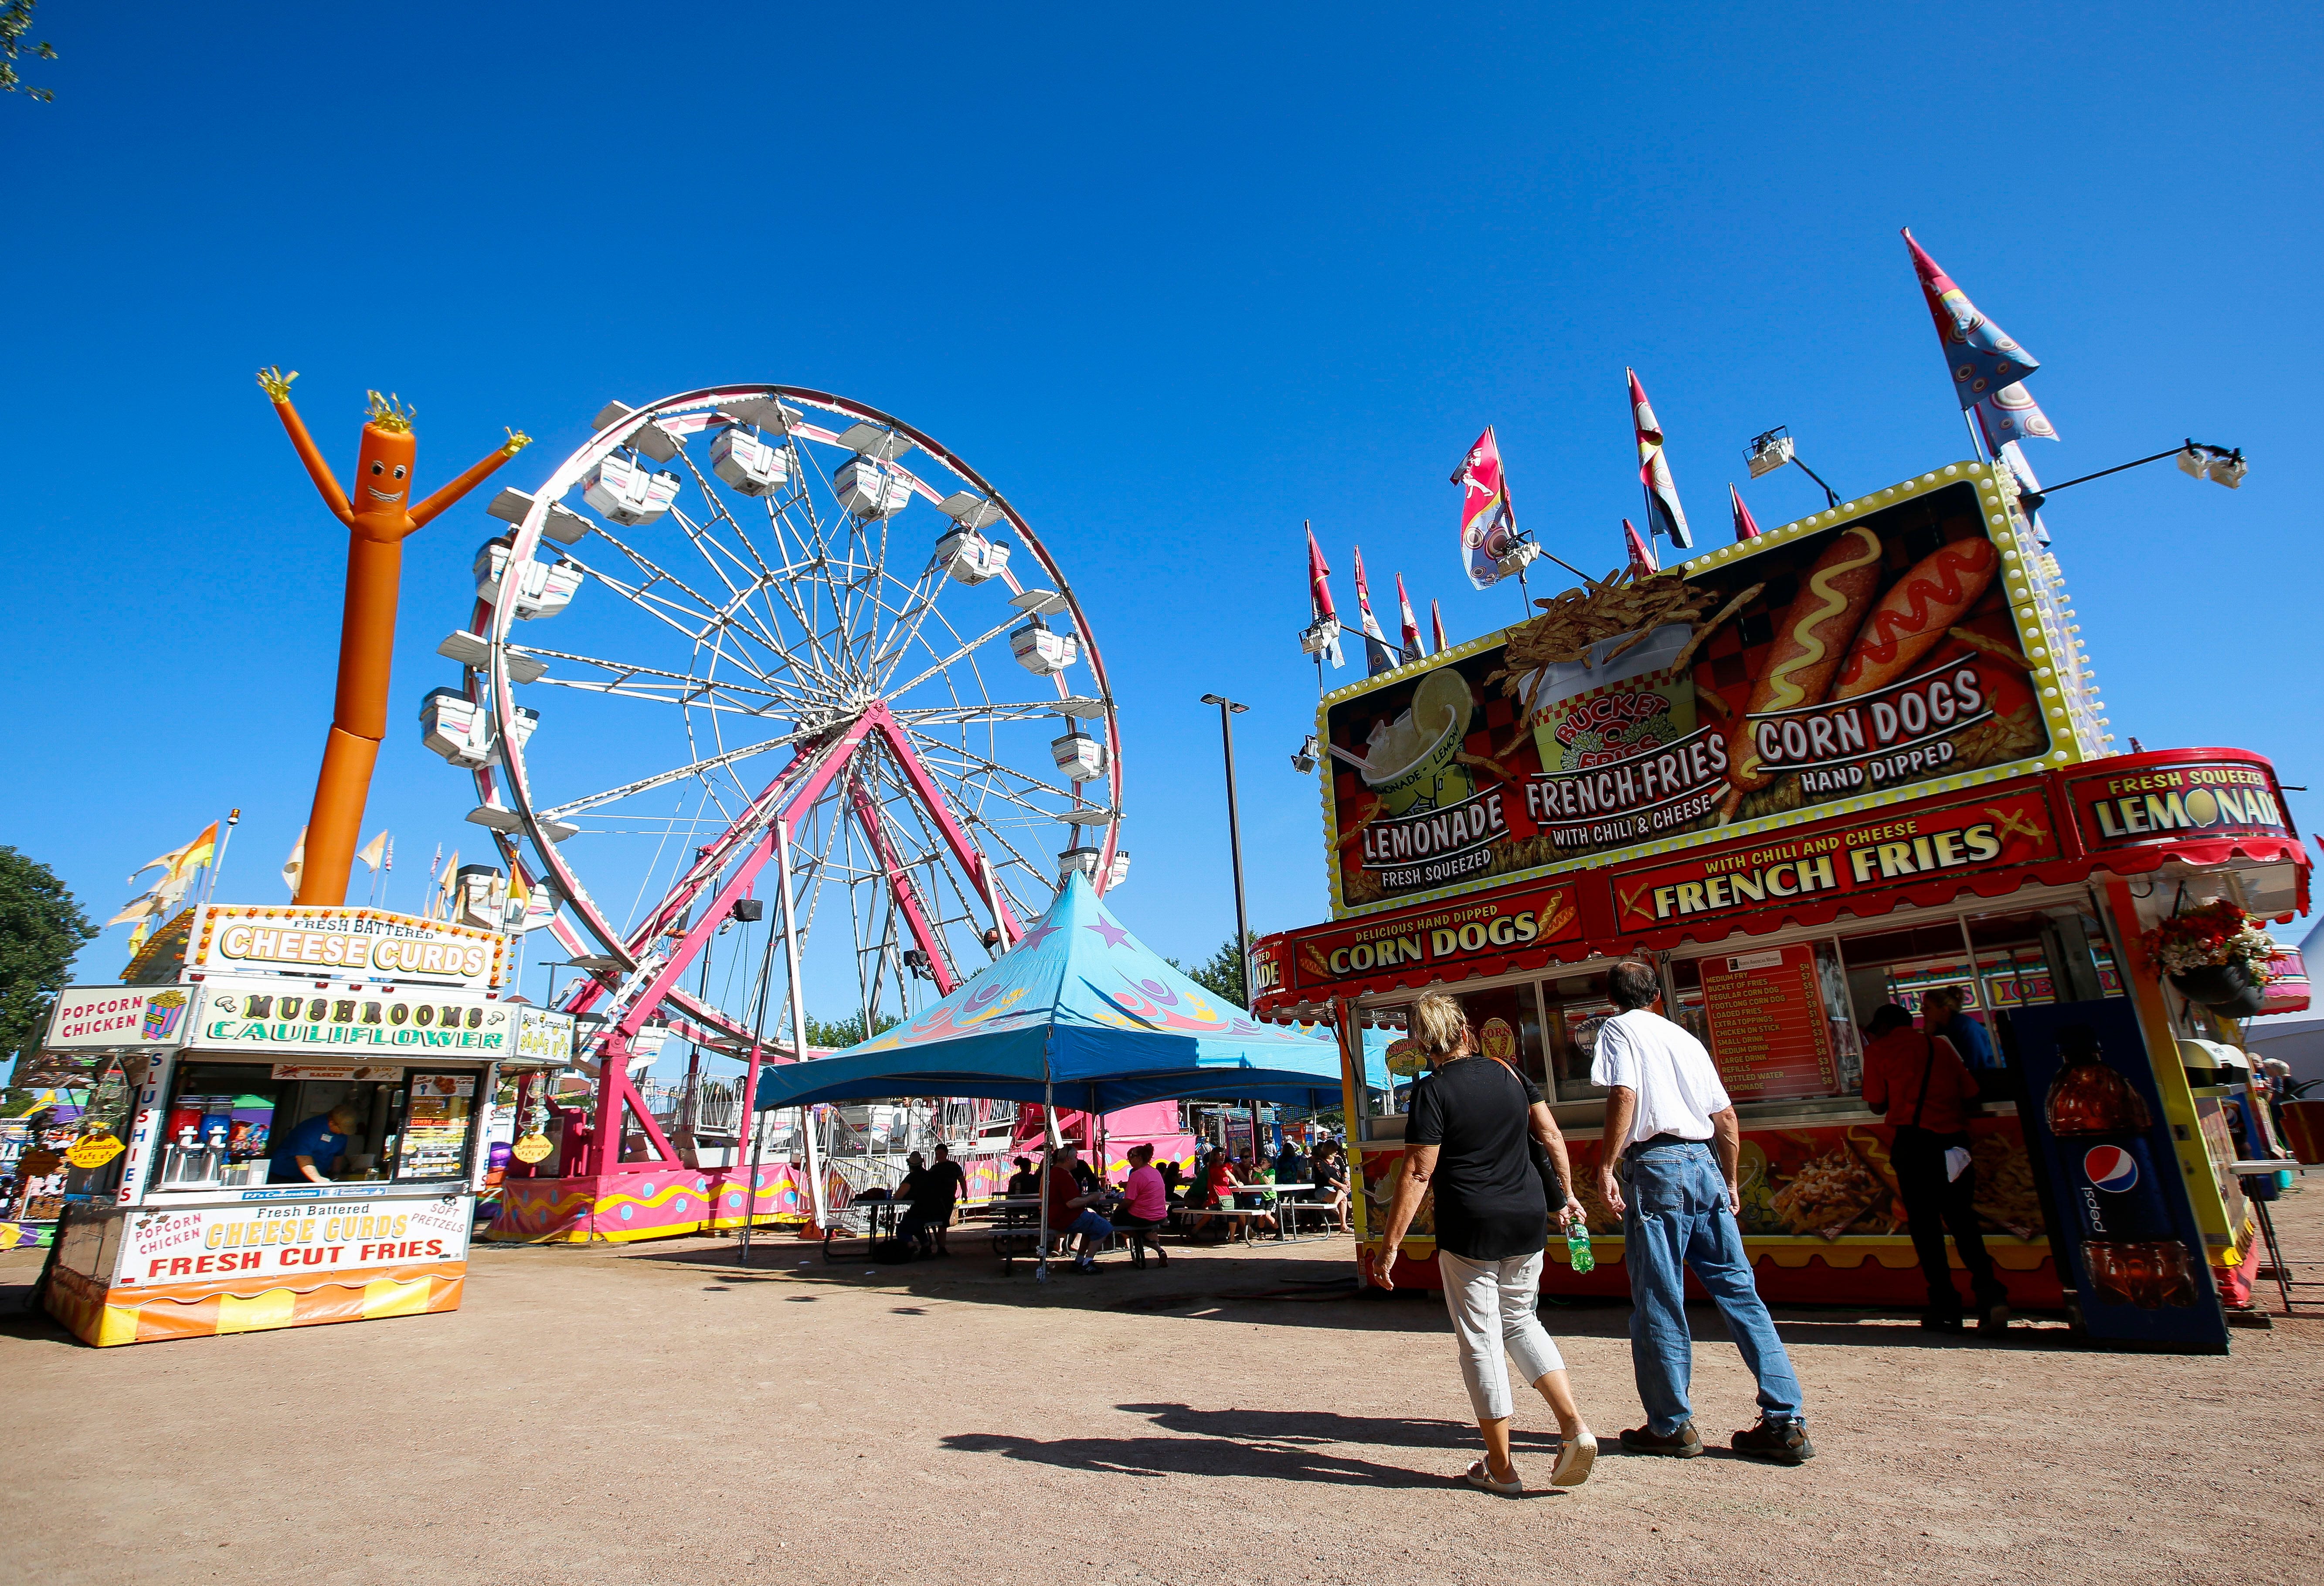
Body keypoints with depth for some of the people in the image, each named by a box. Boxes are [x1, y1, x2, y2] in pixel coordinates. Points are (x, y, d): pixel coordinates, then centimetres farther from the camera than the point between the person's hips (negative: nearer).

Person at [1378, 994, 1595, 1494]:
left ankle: (1501, 1468, 18)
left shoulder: (1433, 1091, -12)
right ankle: (1574, 1425, 10)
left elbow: (1417, 1174, -15)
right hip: (1529, 1222, 6)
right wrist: (1567, 1194, 24)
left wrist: (1390, 1245, -10)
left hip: (1470, 1229, -6)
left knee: (1480, 1341, 7)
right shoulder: (1507, 1074, 5)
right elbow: (1551, 1135, 11)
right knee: (1519, 1320, 24)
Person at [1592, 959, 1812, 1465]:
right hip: (1705, 1163, 6)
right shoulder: (1685, 1038, 19)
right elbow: (1726, 1117, 19)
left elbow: (1624, 1094, -15)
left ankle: (1670, 1425, 10)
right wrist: (1730, 1183, 26)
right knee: (1738, 1289, 9)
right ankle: (1786, 1422, 8)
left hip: (1657, 1164, -6)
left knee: (1658, 1300, 2)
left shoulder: (1619, 1029, 1)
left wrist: (1606, 1166, -14)